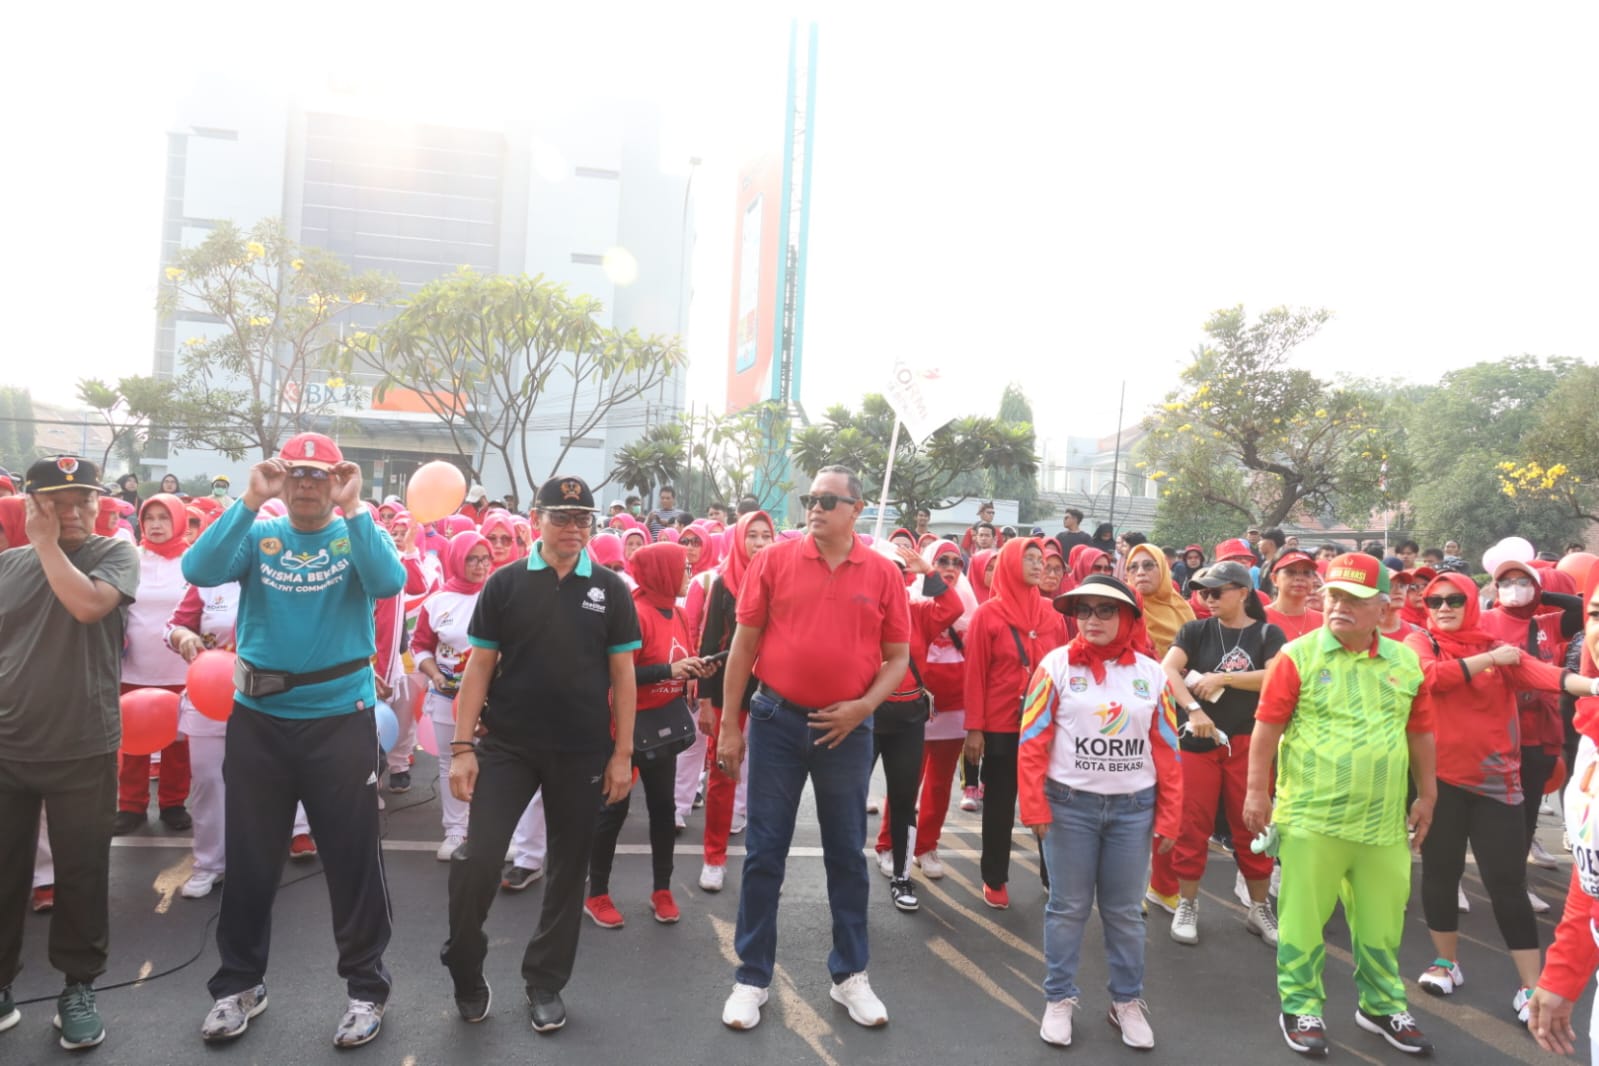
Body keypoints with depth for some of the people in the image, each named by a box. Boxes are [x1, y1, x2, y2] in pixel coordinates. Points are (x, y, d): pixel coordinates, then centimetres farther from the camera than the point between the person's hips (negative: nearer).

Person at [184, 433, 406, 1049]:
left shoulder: (357, 534, -1)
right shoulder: (257, 535, 4)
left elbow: (389, 583, -21)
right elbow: (199, 571, -15)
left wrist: (352, 510, -22)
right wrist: (250, 502, -19)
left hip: (341, 719, -2)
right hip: (257, 719, 2)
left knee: (352, 857, 6)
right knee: (249, 858, 15)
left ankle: (367, 986, 22)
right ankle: (240, 983, 34)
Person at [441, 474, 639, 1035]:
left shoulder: (611, 590, 1)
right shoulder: (505, 584, -1)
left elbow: (622, 674, 2)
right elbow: (480, 667, 0)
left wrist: (622, 753, -2)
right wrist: (462, 746, -6)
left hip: (582, 752, 1)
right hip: (507, 745, -1)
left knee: (568, 869, 10)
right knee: (476, 859, -6)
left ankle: (546, 982, 28)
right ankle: (466, 971, 20)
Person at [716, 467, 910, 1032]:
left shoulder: (883, 574, -2)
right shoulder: (774, 560, -4)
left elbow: (898, 656, 4)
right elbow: (745, 643, 0)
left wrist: (863, 706, -11)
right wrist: (729, 725, -1)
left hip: (847, 728, 1)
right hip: (777, 720, 0)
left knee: (846, 853, 12)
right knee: (764, 853, 7)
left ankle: (850, 975, 27)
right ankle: (751, 977, 21)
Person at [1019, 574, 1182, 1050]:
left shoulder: (1151, 672, 1)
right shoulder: (1056, 665, -6)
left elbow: (1166, 750, 5)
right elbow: (1032, 741, -5)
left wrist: (1169, 817, 4)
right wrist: (1034, 807, -9)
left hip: (1133, 807, 2)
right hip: (1069, 804, -2)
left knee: (1124, 910, 13)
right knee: (1068, 907, 8)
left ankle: (1127, 1001, 29)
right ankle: (1059, 999, 23)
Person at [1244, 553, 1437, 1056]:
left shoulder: (1405, 661, 5)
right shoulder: (1299, 655, -8)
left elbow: (1420, 733, 14)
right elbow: (1268, 727, -7)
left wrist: (1427, 795, 15)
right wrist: (1257, 791, -8)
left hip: (1383, 822, 4)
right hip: (1311, 818, -4)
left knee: (1382, 921, 17)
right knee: (1304, 918, 6)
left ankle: (1383, 1006, 36)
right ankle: (1301, 1008, 22)